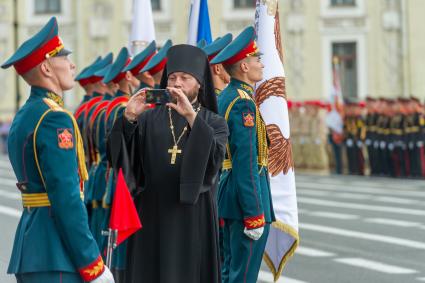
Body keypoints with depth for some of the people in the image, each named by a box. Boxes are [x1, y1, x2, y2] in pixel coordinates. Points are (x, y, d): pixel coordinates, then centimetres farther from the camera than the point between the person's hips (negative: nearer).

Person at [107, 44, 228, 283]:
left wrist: (191, 117, -26)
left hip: (193, 217, -1)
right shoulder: (150, 118, 7)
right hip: (152, 217, 2)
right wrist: (129, 118, -20)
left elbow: (215, 157, -16)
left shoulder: (214, 122, 4)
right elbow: (122, 154, -4)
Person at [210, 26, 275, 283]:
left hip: (228, 192, 10)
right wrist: (254, 215, -22)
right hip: (247, 193, -10)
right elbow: (246, 160, -22)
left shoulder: (225, 97, 13)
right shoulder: (243, 102, -17)